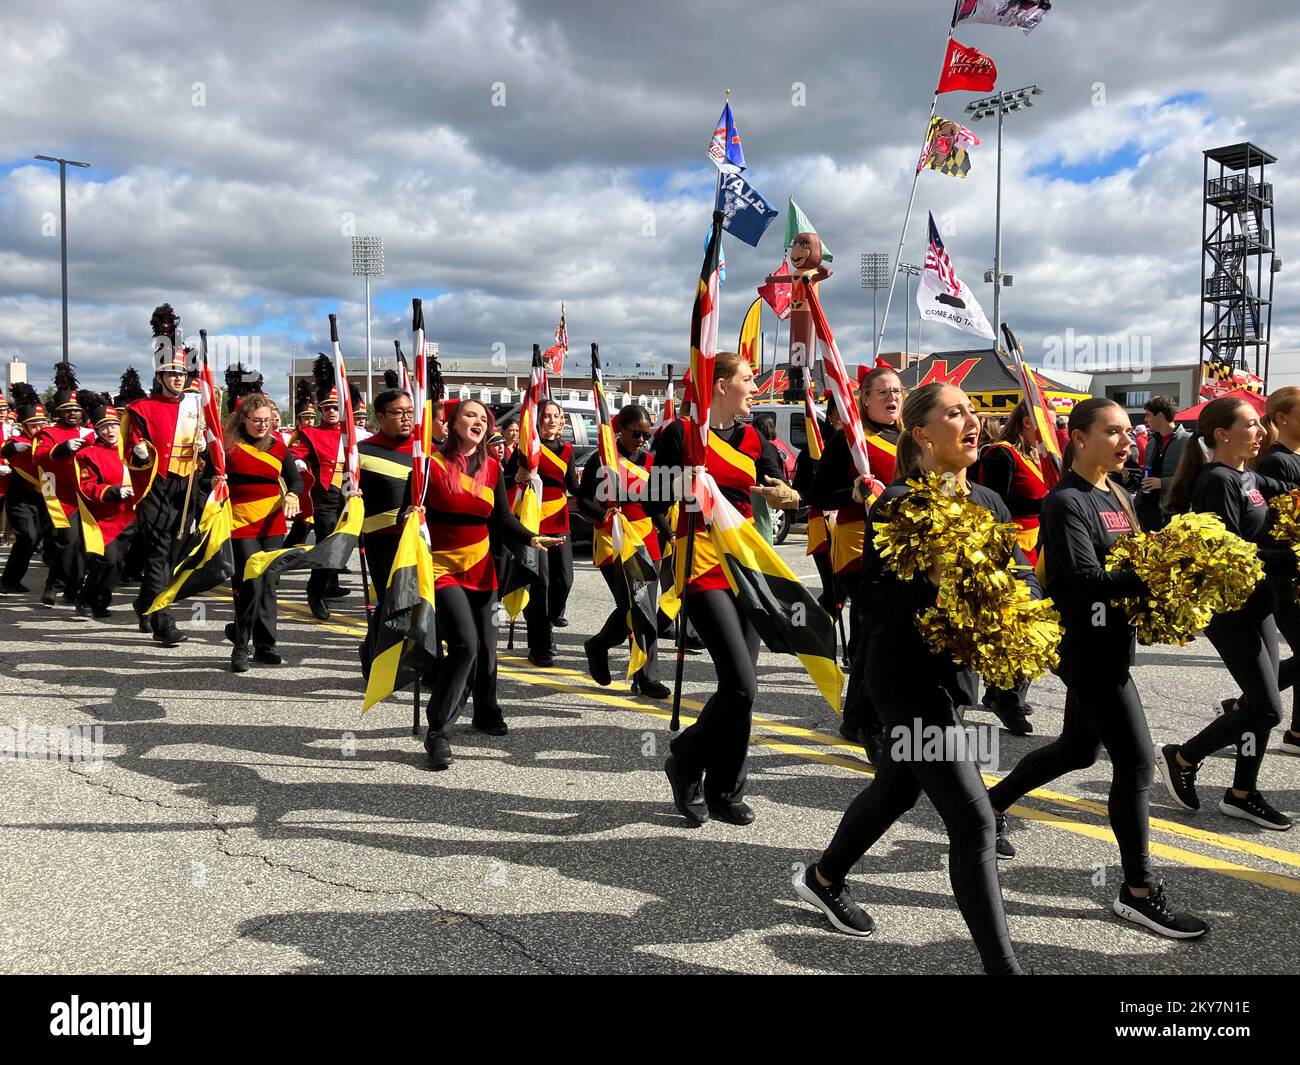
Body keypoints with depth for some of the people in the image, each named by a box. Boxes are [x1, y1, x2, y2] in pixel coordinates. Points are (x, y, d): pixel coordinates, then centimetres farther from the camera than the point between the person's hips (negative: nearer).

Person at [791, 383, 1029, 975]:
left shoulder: (988, 502, 7)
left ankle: (823, 880, 47)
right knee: (973, 820, -9)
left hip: (957, 673, 8)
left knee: (895, 792, 23)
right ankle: (1003, 965, 2)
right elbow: (873, 602, -17)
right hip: (906, 676, -8)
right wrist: (933, 582, -31)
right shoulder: (899, 503, -14)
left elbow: (1024, 577, 5)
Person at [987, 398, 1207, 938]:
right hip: (1085, 645, -9)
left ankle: (992, 803, 38)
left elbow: (1131, 558, 15)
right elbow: (1088, 579, -23)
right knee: (1136, 761, -6)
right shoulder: (1065, 502, -14)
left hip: (1112, 641, 9)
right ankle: (1138, 890, 7)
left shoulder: (1116, 495, 13)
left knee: (1079, 747, 20)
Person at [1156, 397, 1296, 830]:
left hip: (1256, 602, 9)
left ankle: (1243, 793, 23)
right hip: (1228, 608, -9)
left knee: (1259, 701, 12)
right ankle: (1180, 758, 11)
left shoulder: (1247, 477, 11)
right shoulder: (1217, 481, -17)